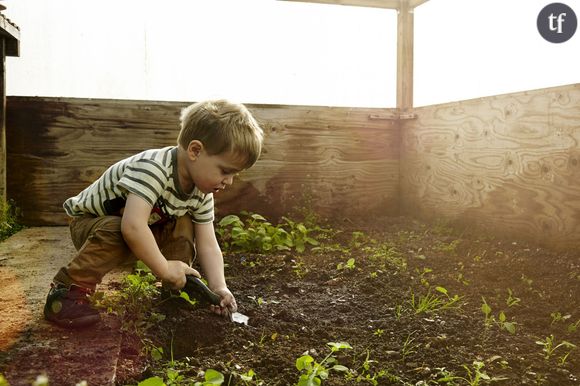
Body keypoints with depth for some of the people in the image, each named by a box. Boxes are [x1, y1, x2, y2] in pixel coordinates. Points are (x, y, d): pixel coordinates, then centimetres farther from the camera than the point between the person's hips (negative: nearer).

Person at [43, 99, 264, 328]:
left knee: (183, 226, -10)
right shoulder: (153, 169, -38)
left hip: (137, 238, 7)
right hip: (89, 221, -7)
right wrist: (164, 269, -39)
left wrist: (219, 288, -23)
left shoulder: (201, 193, -11)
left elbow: (208, 246, -10)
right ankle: (69, 289, -24)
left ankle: (177, 291, 3)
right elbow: (133, 227, -48)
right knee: (115, 232, -37)